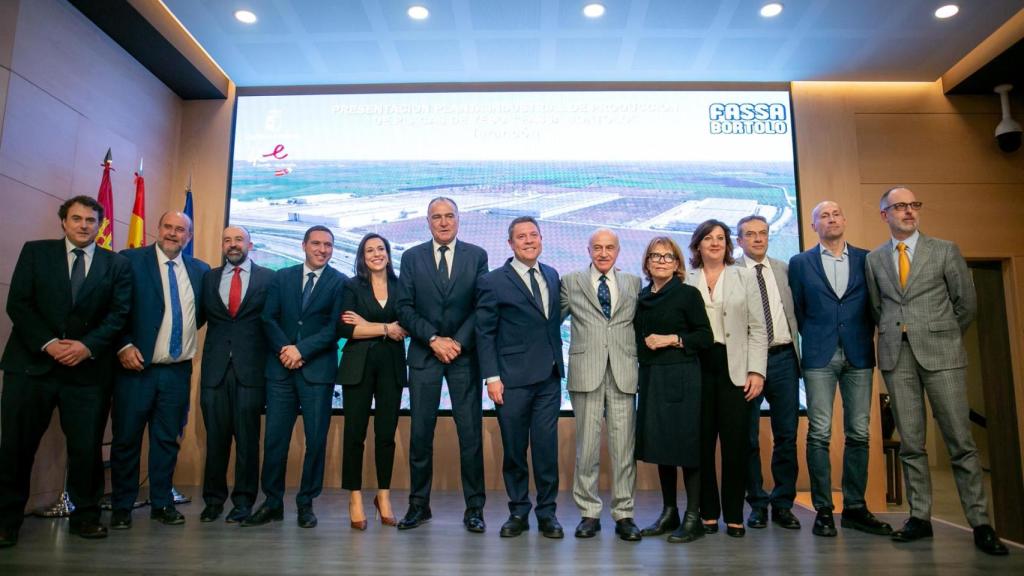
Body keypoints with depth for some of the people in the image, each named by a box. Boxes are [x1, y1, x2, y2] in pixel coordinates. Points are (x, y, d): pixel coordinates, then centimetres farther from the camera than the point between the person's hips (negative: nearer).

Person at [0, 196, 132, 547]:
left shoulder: (116, 264, 7)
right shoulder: (35, 252, 7)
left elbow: (118, 314, 1)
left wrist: (87, 346, -13)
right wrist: (48, 343, -12)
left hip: (89, 369, 0)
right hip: (32, 363, 0)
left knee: (87, 448, 4)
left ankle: (85, 516, 18)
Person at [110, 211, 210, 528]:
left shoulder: (200, 270, 8)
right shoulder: (130, 260, -3)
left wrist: (191, 329, 6)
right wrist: (124, 345, -13)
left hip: (178, 371, 3)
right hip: (137, 366, -3)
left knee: (168, 439, 11)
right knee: (126, 439, 6)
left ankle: (162, 503, 23)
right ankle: (122, 507, 20)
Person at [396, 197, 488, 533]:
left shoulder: (477, 256, 5)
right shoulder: (412, 257, 7)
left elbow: (482, 307, 1)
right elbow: (405, 308, 1)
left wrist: (458, 342, -10)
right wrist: (434, 339, -10)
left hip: (465, 354, -1)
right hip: (424, 354, 1)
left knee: (471, 433, 2)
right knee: (420, 433, 5)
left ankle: (474, 508, 13)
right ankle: (419, 504, 19)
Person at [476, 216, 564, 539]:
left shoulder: (552, 276, 12)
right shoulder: (493, 282, -3)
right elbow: (484, 333, -4)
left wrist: (558, 362, 10)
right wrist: (491, 377, -10)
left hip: (549, 378, 4)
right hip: (512, 379, -3)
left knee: (547, 446, 5)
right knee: (514, 449, 7)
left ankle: (547, 513, 20)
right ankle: (518, 512, 23)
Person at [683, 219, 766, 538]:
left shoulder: (745, 278, 9)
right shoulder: (686, 281, 8)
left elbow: (757, 328, 5)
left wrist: (756, 371, -3)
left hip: (734, 369, 0)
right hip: (698, 369, 0)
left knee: (736, 442, 0)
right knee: (702, 442, 4)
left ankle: (734, 516, 12)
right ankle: (708, 512, 16)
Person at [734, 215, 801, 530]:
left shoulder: (785, 269, 12)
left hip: (783, 359, 3)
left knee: (787, 434, 7)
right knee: (748, 437, 4)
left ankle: (783, 504, 19)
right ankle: (757, 504, 18)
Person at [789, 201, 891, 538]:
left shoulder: (866, 259, 11)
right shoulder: (800, 263, 7)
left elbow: (874, 304, 11)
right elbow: (797, 310, 8)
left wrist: (866, 338, 3)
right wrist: (813, 339, 5)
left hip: (858, 355, 2)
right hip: (819, 357, -2)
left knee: (858, 433, 4)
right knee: (819, 433, -4)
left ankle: (855, 508, 15)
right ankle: (823, 510, 3)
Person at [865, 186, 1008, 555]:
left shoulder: (945, 250, 5)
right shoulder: (874, 259, 9)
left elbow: (967, 302, 9)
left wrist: (944, 335, 14)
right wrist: (895, 333, 11)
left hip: (941, 354, -1)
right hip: (896, 356, 2)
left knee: (960, 440, 0)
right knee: (910, 443, 5)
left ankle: (980, 523, 8)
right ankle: (920, 517, 13)